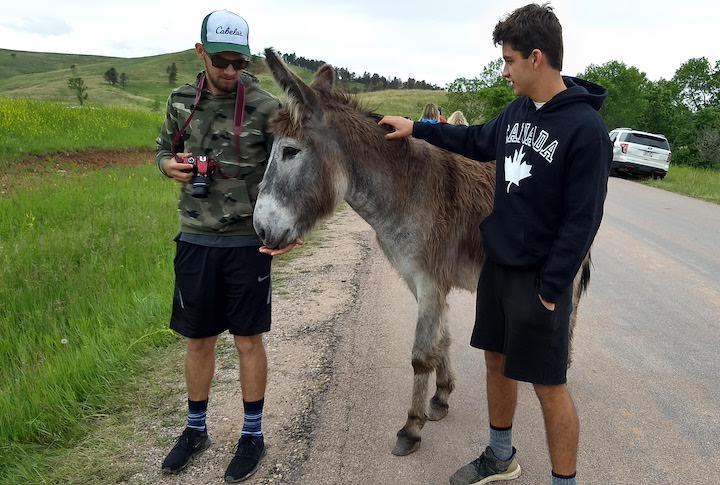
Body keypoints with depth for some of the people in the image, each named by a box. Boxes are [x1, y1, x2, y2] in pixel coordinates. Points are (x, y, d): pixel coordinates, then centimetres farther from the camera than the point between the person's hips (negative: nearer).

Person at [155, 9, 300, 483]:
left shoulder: (265, 106, -10)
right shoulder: (182, 100, 3)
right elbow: (163, 151, 17)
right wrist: (171, 166, -7)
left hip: (248, 242, -3)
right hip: (195, 240, 4)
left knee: (249, 340, 6)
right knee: (198, 338, 14)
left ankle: (253, 435, 25)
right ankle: (196, 429, 34)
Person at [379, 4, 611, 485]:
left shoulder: (586, 129, -18)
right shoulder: (517, 110, 4)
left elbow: (582, 221, -18)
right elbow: (478, 142, 23)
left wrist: (550, 289, -16)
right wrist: (416, 128, 22)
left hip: (538, 280, -8)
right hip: (496, 265, 8)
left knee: (549, 386, 3)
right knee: (497, 362, 19)